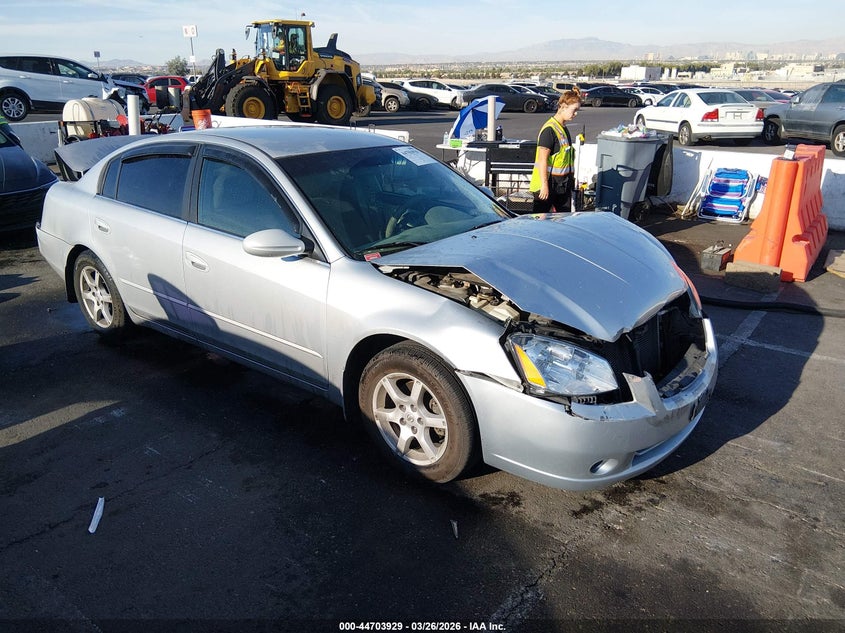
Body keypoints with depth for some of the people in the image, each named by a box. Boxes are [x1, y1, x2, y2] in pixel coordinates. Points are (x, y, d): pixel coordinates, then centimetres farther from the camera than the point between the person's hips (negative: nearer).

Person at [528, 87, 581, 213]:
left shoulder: (564, 129, 14)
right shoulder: (549, 129, -15)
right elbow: (542, 159, -20)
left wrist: (571, 178, 23)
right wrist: (544, 185, -24)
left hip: (562, 185, 9)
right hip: (547, 184, -9)